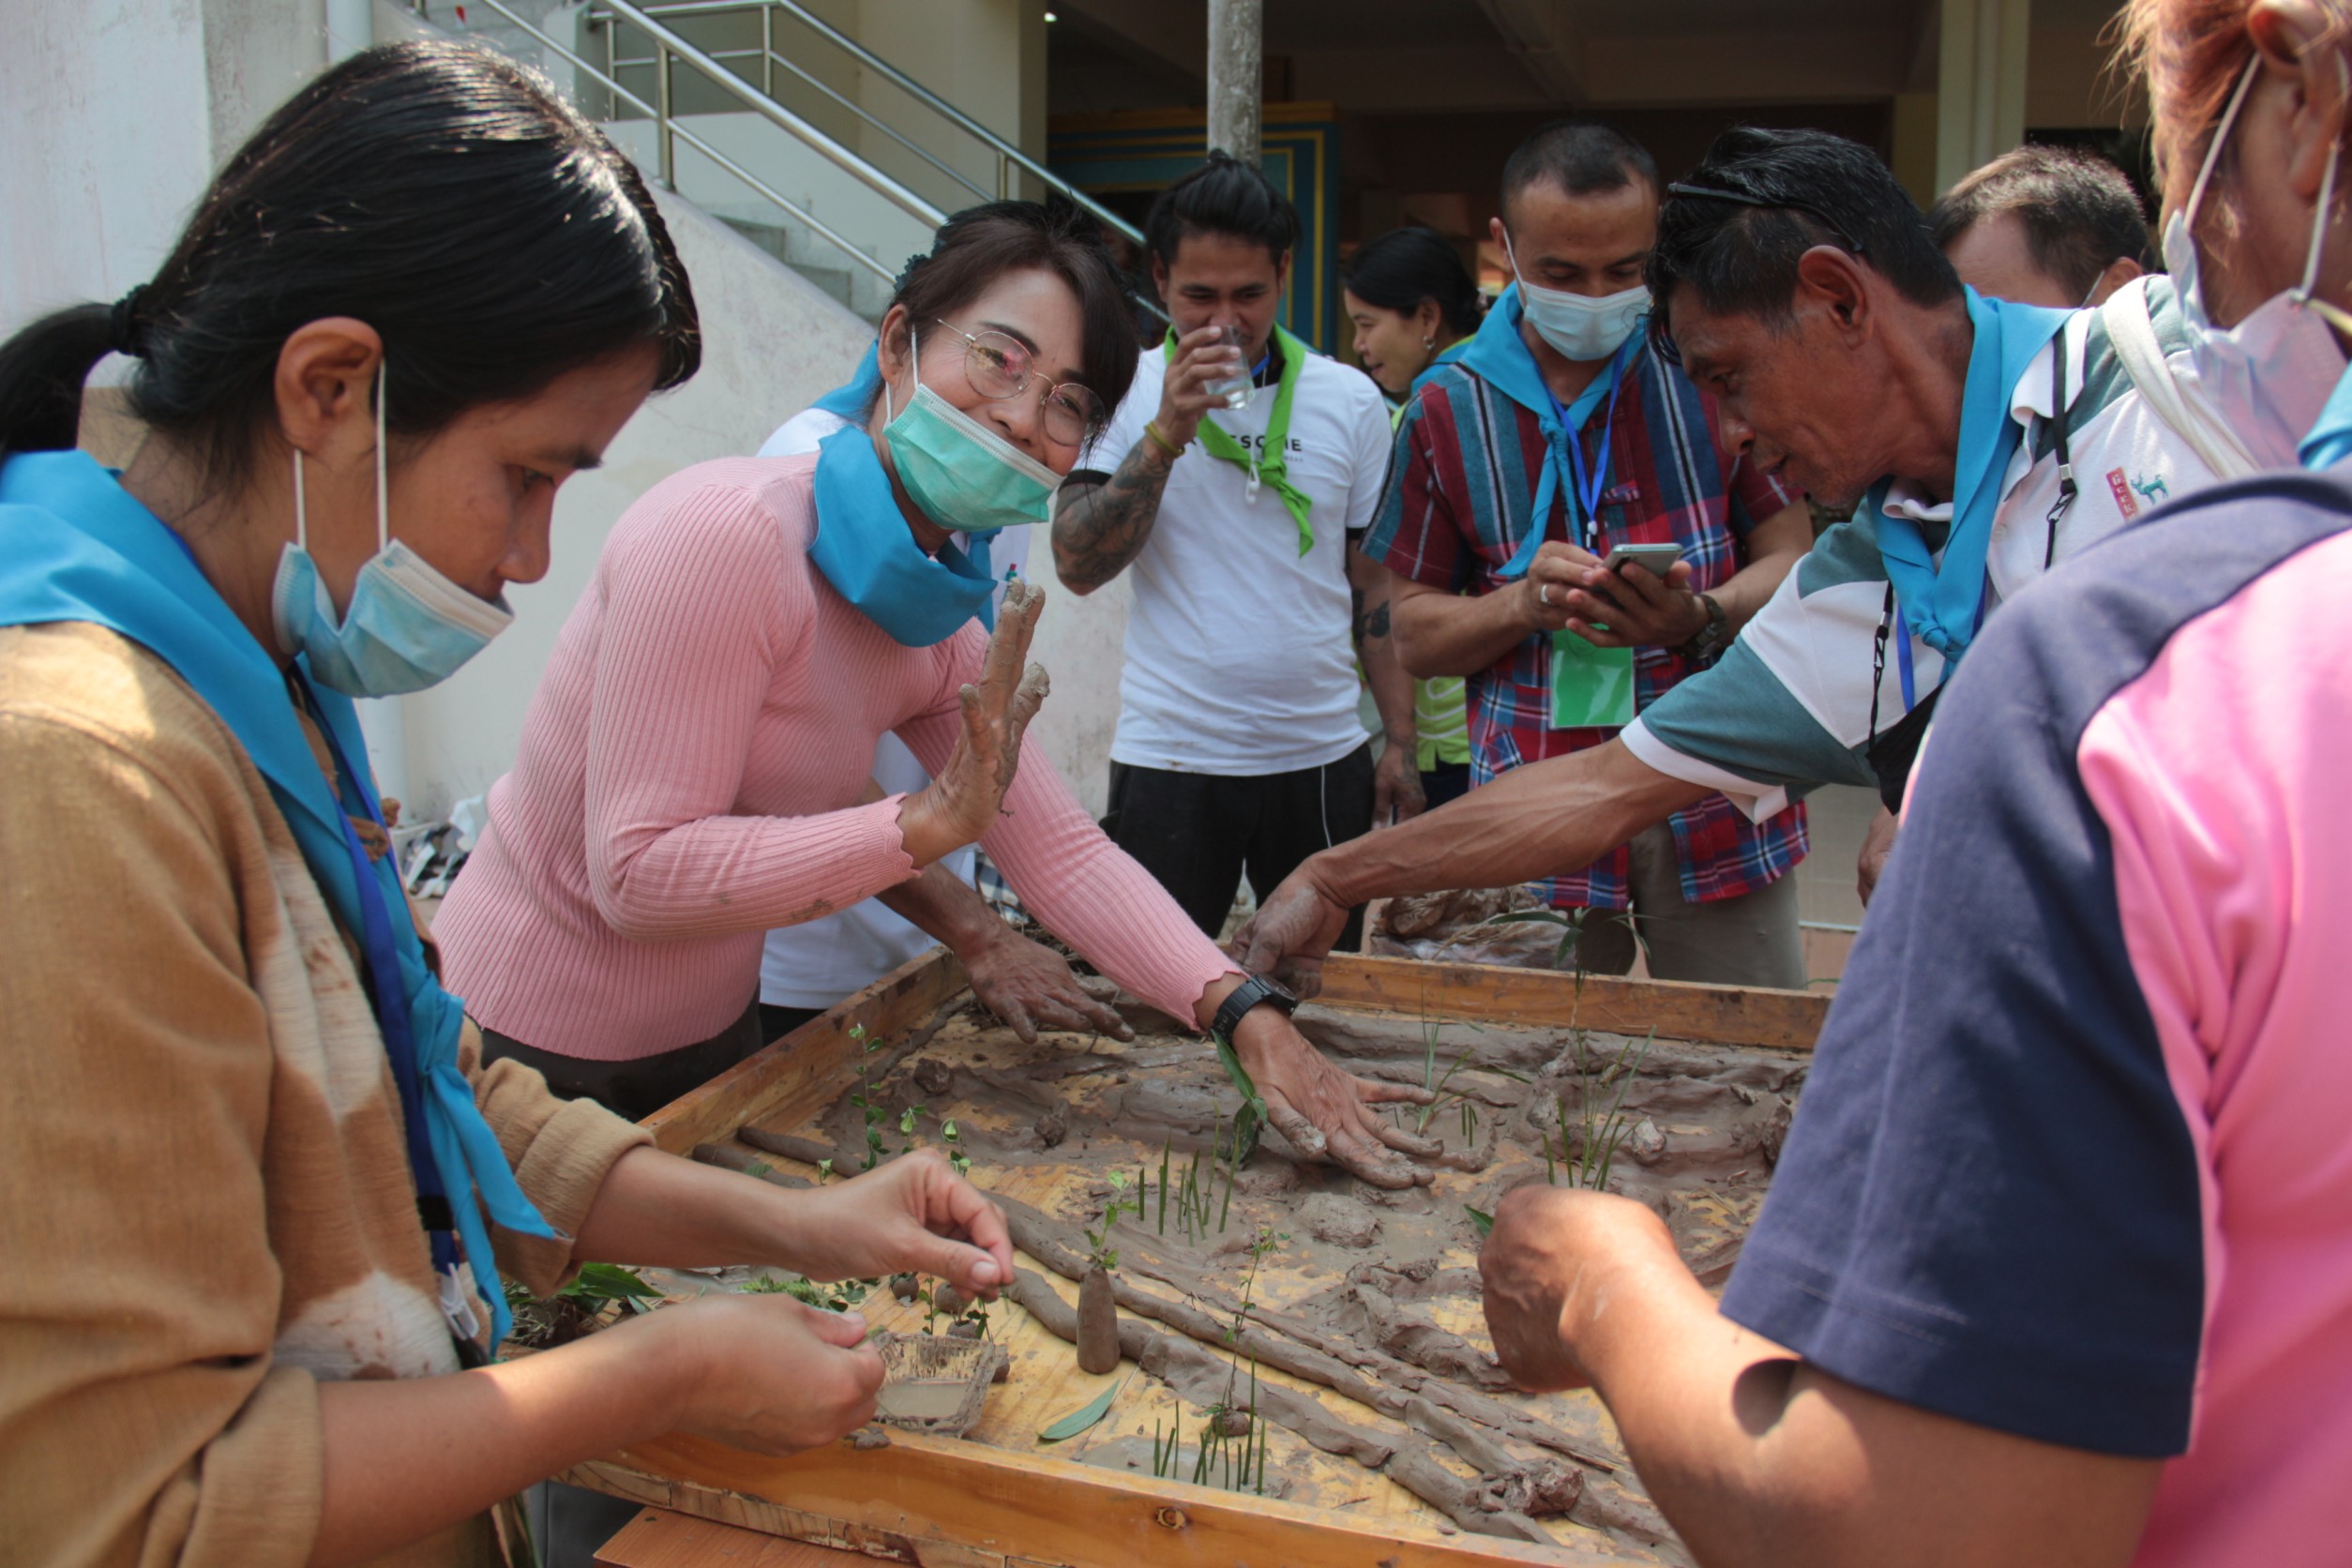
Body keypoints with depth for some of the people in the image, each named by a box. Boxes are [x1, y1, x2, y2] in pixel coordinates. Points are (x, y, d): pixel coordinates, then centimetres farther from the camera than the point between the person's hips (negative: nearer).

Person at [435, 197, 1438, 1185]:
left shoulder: (938, 626, 0)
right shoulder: (725, 534, -26)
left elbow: (1061, 851, -3)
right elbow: (638, 874, -28)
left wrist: (1248, 1018, -15)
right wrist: (932, 821, -31)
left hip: (710, 1036, 8)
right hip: (529, 1063, -8)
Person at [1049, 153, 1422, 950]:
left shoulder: (1351, 400, 4)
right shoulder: (1124, 391, 0)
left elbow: (1376, 585, 9)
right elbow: (1078, 567, -10)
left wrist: (1400, 742, 6)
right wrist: (1168, 431, -19)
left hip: (1323, 755, 2)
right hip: (1169, 759, -2)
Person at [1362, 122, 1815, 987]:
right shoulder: (1450, 407, 5)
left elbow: (1789, 558, 4)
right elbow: (1414, 632, 7)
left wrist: (1702, 618, -18)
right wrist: (1524, 601, -14)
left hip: (1717, 808, 0)